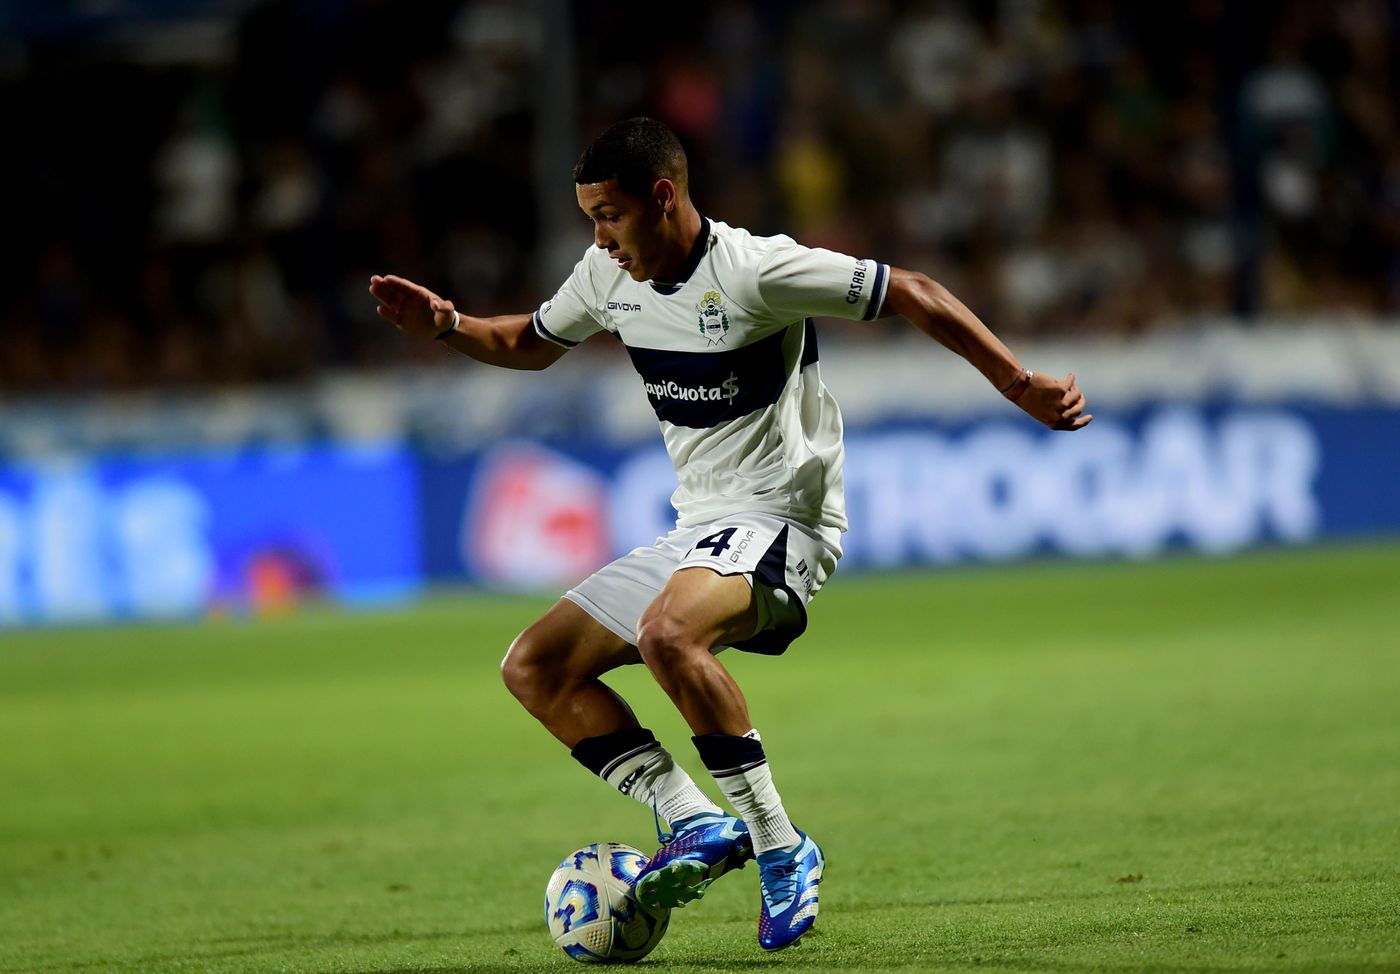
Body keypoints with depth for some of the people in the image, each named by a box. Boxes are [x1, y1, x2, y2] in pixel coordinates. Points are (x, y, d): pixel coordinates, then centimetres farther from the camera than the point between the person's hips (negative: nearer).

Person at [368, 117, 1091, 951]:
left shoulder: (756, 270, -17)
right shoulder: (610, 277, 5)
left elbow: (913, 295, -14)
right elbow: (533, 343, 25)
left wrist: (1022, 386, -19)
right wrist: (448, 326, 6)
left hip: (782, 522, -9)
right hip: (696, 535, 9)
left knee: (666, 632, -37)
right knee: (534, 668, 1)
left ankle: (781, 848, -26)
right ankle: (697, 824, -8)